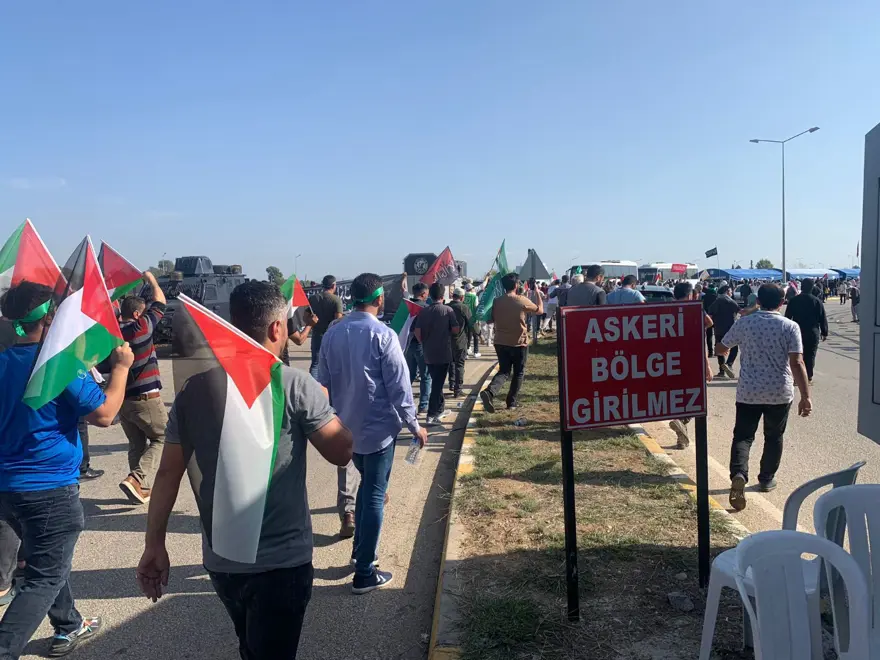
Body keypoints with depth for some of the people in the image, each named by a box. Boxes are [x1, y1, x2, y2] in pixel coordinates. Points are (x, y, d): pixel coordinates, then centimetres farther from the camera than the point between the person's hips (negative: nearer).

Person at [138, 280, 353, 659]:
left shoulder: (193, 388, -2)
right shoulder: (295, 385, -15)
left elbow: (168, 473, -1)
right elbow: (342, 452, -9)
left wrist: (154, 546, 8)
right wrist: (320, 403, 7)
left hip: (220, 559, 5)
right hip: (281, 561, -5)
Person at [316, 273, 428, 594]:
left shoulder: (332, 334, 0)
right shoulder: (383, 335, -17)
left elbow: (323, 382, 7)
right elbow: (398, 386, -15)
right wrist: (414, 425, -4)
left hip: (345, 426, 6)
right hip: (378, 427, -6)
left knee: (366, 485, 26)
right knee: (374, 497, 4)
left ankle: (359, 550, 34)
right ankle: (364, 574, 12)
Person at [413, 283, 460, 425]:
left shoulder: (423, 311, 0)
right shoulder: (448, 310, -9)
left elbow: (417, 332, -3)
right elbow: (456, 330, -9)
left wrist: (424, 344, 12)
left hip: (429, 354, 4)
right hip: (443, 353, -4)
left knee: (436, 382, 18)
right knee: (438, 384, -1)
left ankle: (440, 409, 30)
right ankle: (431, 415, -3)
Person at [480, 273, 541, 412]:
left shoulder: (496, 301, -1)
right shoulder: (523, 301, -10)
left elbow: (490, 320, 9)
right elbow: (539, 310, 6)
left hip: (501, 342, 3)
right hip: (519, 343, -3)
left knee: (504, 371, 10)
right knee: (518, 373, 14)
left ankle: (489, 392, -16)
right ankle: (511, 402, 16)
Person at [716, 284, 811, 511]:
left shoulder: (744, 323, -3)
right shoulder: (790, 327, -7)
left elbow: (720, 349, 9)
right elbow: (797, 363, -14)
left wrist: (722, 349, 32)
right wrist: (806, 396, -12)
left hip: (748, 392, 0)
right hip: (780, 393, 0)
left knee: (743, 436, 6)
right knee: (774, 437, 19)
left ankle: (739, 474, -18)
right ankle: (766, 479, 29)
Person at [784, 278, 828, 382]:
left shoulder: (794, 300, -2)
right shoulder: (817, 301, -5)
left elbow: (787, 317, 1)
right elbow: (822, 319, -3)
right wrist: (824, 333, 5)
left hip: (797, 332, 1)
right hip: (812, 332, -1)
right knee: (810, 355, 5)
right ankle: (809, 377, 8)